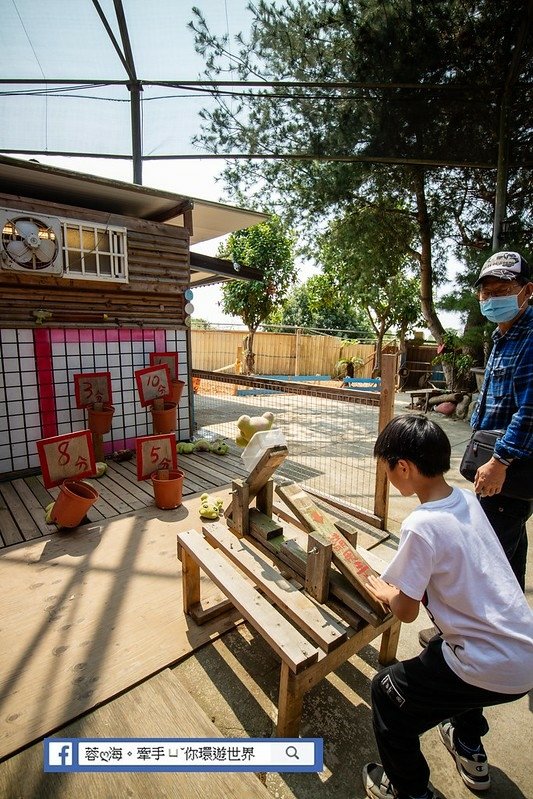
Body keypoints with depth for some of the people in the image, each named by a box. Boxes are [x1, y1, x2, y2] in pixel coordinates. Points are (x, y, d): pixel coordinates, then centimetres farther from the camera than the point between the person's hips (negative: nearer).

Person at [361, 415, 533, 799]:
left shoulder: (421, 526, -26)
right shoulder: (467, 499, -2)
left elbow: (406, 612, -14)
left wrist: (385, 592, 6)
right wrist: (407, 582, 15)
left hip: (494, 670, -8)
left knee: (388, 692, 10)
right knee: (443, 648, 36)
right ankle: (470, 752, 54)